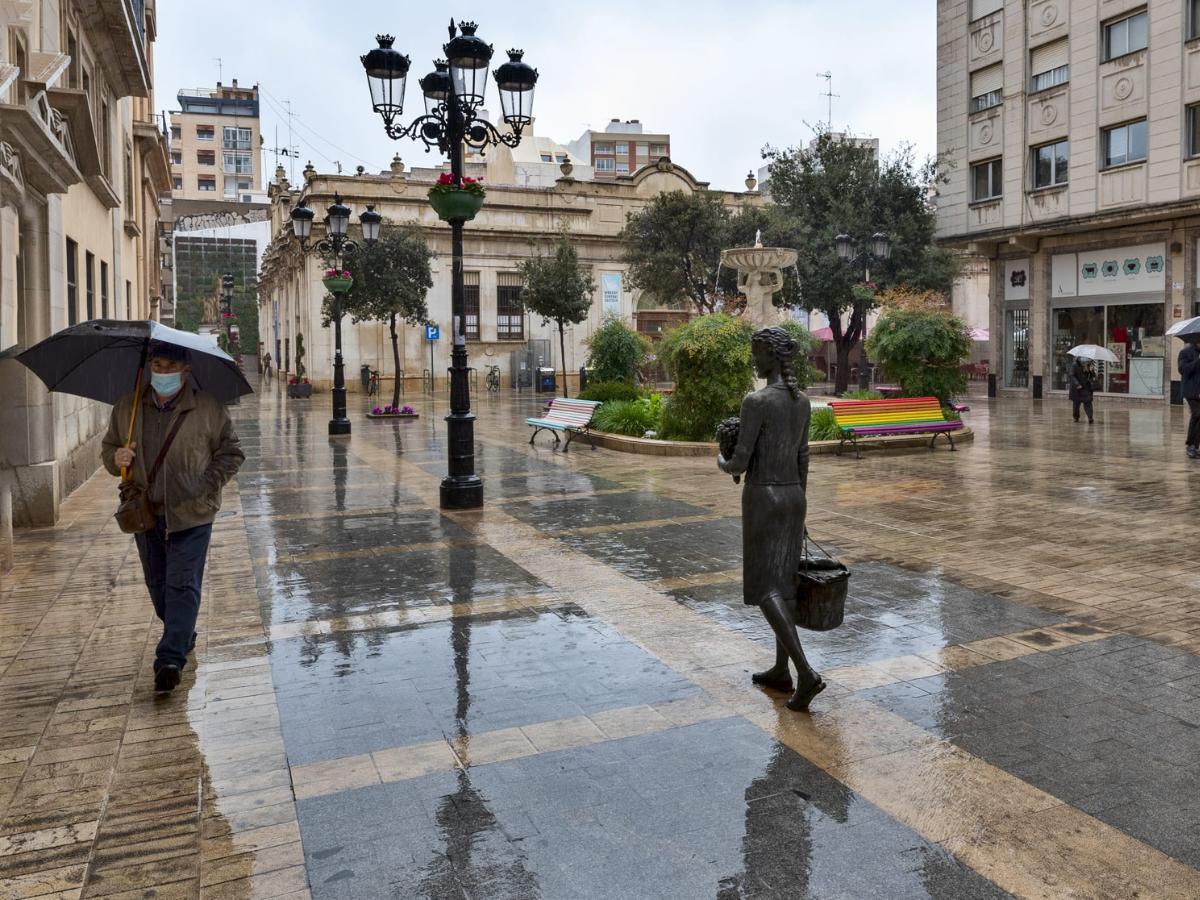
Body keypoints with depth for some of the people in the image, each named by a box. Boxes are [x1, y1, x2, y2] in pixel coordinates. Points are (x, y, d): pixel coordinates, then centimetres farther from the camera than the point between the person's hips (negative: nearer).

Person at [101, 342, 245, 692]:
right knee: (157, 583, 16)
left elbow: (230, 453, 2)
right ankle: (183, 635, 37)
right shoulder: (127, 407, 5)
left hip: (191, 515, -4)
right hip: (146, 512, 5)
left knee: (182, 584, -9)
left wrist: (207, 486, -9)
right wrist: (116, 458, -7)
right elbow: (108, 447, 16)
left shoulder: (208, 408, -5)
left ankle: (171, 658, -8)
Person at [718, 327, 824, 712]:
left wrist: (723, 464, 5)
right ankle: (781, 671, 24)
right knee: (783, 581, 16)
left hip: (762, 499, -8)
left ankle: (806, 673, -10)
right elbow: (802, 459, 12)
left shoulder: (756, 401, -19)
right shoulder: (802, 401, 6)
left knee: (765, 588, -1)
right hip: (793, 497, 8)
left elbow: (741, 462, -19)